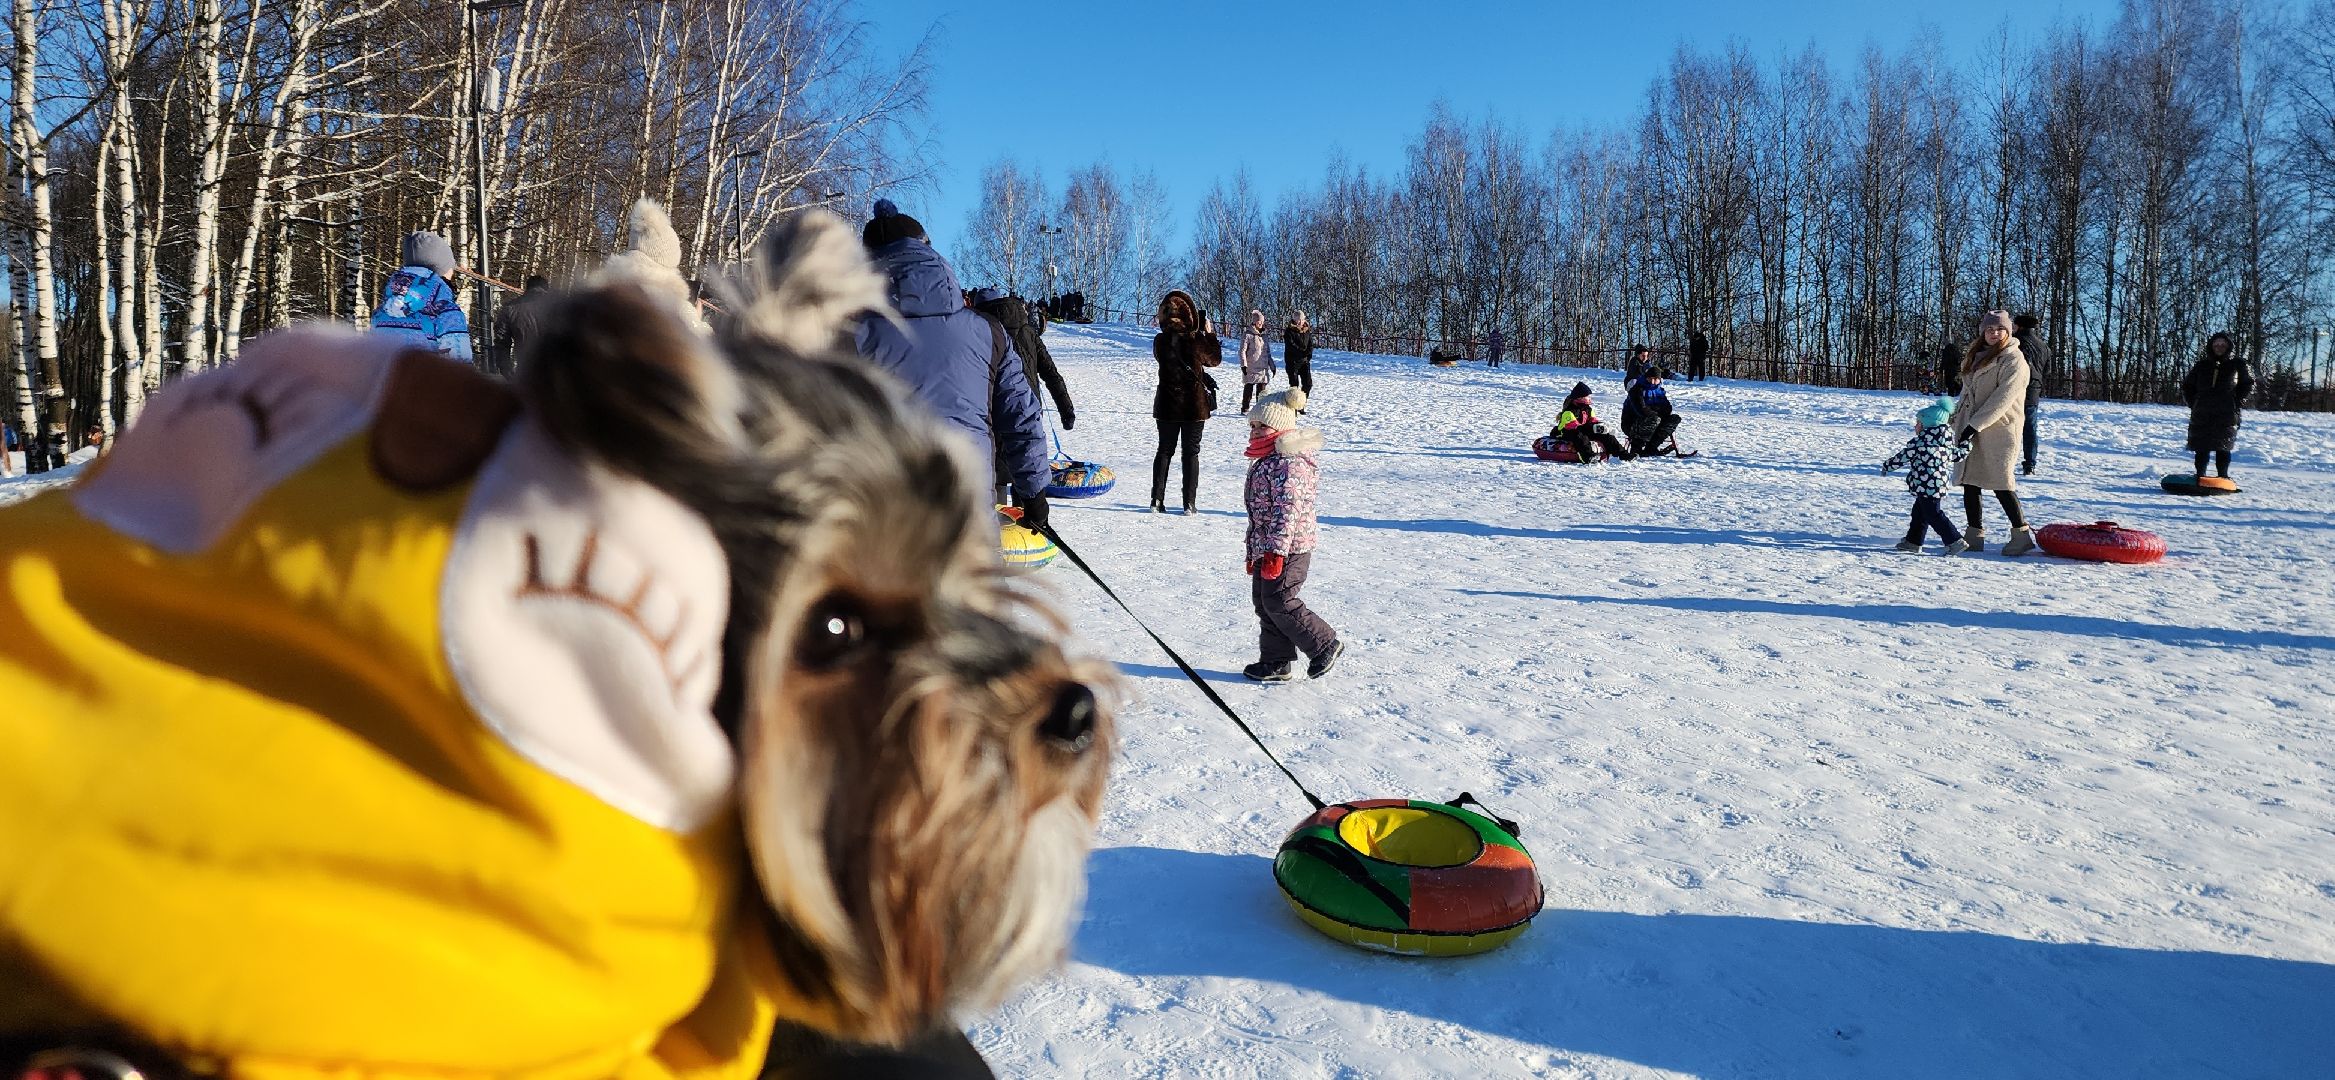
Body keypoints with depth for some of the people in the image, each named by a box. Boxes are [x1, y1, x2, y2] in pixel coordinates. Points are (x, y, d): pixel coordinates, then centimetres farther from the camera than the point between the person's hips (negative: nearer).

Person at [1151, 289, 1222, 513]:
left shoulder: (1159, 341, -7)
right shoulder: (1195, 340, -16)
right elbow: (1214, 359, 0)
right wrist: (1210, 333, 11)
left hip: (1167, 404, 3)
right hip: (1194, 404, -3)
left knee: (1164, 450, 14)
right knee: (1191, 453, 7)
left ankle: (1157, 500, 10)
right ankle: (1189, 503, 6)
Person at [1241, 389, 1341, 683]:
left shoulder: (1289, 461, -18)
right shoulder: (1266, 459, 16)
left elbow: (1288, 508, -25)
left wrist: (1276, 550, -29)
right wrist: (1254, 551, 24)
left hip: (1289, 547, -11)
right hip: (1265, 546, 11)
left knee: (1278, 601, -9)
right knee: (1263, 601, 11)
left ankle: (1325, 645, 6)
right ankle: (1276, 662, 19)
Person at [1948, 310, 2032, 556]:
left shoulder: (2013, 361, -9)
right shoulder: (1976, 355, 15)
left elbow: (2001, 399, -17)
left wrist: (1974, 425, -21)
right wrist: (1956, 418, 15)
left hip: (1998, 431, -7)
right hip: (1970, 428, 7)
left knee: (2001, 483, -7)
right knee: (1969, 481, 5)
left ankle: (2022, 534, 3)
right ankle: (1974, 535, 11)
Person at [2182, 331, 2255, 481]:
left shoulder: (2237, 365, 7)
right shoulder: (2201, 365, 13)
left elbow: (2248, 384, 11)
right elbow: (2187, 385, 20)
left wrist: (2236, 401, 0)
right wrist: (2193, 403, 8)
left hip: (2226, 414, -2)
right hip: (2201, 414, 2)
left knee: (2223, 447, -5)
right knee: (2201, 447, 1)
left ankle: (2223, 477, 0)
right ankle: (2200, 476, 6)